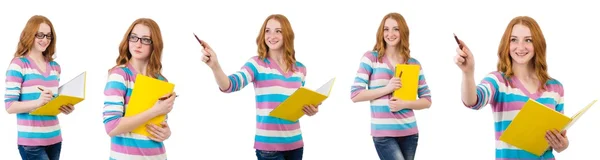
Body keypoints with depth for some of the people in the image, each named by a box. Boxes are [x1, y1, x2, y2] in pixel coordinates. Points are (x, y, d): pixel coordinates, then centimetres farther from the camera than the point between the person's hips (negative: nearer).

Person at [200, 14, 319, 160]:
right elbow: (230, 85, -22)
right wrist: (215, 66, -40)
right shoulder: (257, 64, -6)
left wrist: (310, 110, -3)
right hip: (268, 144, -4)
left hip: (295, 142, 5)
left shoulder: (300, 69, 7)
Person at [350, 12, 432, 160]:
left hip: (410, 132, 4)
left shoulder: (414, 64, 8)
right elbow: (355, 95, -6)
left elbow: (427, 101, 9)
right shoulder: (371, 58, -2)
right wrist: (386, 89, -14)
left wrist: (404, 104, -10)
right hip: (383, 134, -4)